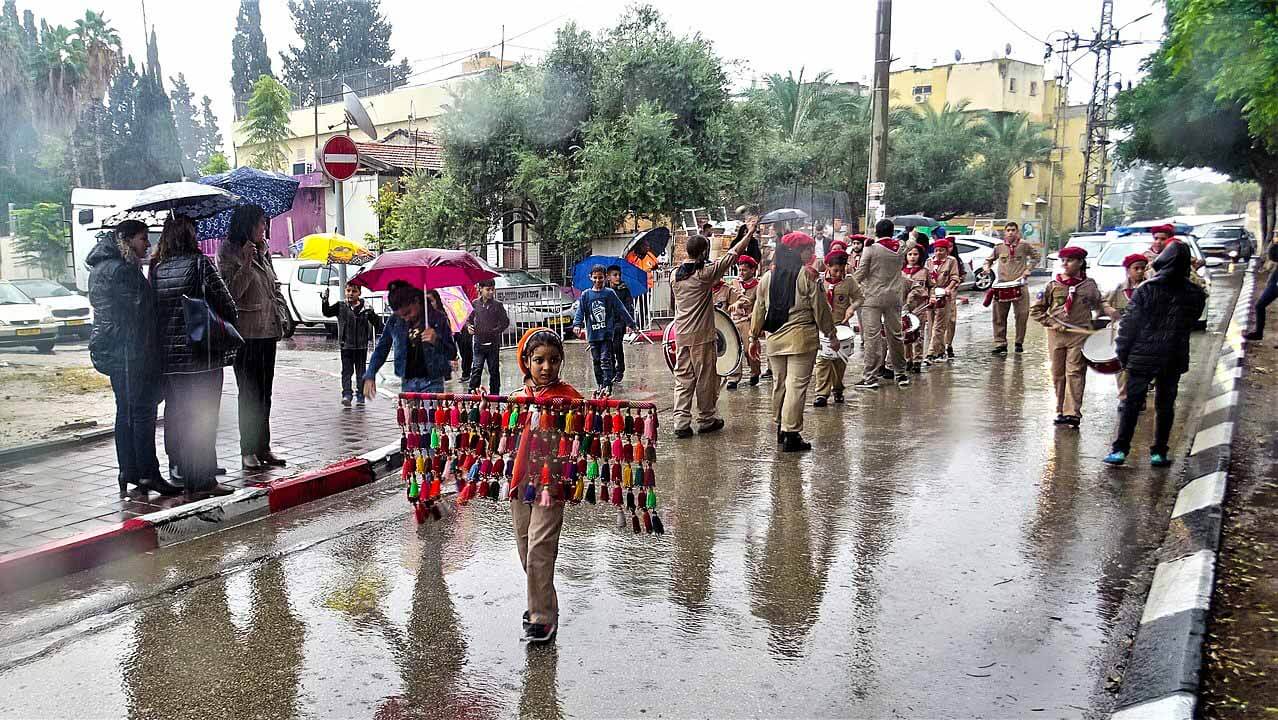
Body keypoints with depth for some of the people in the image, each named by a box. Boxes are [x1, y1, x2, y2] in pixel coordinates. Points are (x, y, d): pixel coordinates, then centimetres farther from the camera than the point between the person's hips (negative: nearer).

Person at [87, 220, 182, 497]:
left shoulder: (101, 267, 17)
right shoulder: (122, 270, -16)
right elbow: (137, 312, -18)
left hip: (112, 351, 10)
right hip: (131, 351, -10)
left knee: (125, 412, 13)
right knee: (143, 411, -7)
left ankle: (128, 473, 18)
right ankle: (148, 474, -5)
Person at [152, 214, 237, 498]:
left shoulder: (157, 268, 7)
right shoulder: (200, 263, -8)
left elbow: (152, 309, 11)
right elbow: (227, 304, -8)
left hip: (167, 355, 5)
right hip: (201, 354, -5)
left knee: (175, 415, 14)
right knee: (202, 418, -2)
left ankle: (180, 471, 23)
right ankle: (201, 482, -1)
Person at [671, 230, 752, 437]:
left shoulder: (676, 274, 5)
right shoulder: (706, 272, -12)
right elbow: (733, 254, -5)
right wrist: (749, 234, 8)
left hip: (681, 334, 6)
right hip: (701, 335, -6)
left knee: (683, 378, 7)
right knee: (705, 377, 7)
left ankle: (681, 422, 2)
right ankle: (706, 420, 18)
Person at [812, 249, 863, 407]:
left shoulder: (849, 281, 2)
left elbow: (859, 297, 8)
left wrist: (852, 307, -12)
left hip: (841, 325, 2)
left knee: (840, 359, 8)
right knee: (822, 359, -8)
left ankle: (838, 389, 25)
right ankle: (822, 393, -7)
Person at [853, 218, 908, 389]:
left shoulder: (870, 248, -9)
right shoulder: (899, 247, 3)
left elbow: (860, 273, -8)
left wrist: (853, 283, 10)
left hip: (873, 297, -4)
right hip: (894, 297, 4)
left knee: (872, 336, -5)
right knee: (895, 335, 13)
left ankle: (870, 377, -6)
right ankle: (900, 373, 23)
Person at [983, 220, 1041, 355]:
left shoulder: (1024, 246, 4)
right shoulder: (999, 248, 8)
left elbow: (1035, 257, 17)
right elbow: (989, 259, 23)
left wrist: (1028, 269, 4)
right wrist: (987, 267, 3)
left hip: (1019, 285, -1)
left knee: (1022, 315, -3)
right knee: (999, 317, 1)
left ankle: (1019, 343, 11)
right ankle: (1000, 344, 7)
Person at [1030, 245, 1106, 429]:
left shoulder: (1089, 285, 5)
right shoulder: (1053, 285, 3)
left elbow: (1099, 306, 21)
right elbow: (1035, 309, 6)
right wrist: (1051, 323, -5)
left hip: (1080, 334, -2)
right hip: (1056, 335, 2)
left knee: (1075, 373, -9)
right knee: (1058, 374, 7)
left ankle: (1072, 413, -12)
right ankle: (1061, 410, 18)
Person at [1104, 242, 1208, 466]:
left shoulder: (1145, 289, -10)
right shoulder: (1196, 294, -2)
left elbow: (1130, 324, -8)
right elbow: (1191, 323, 10)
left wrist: (1122, 354, 0)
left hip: (1143, 357, -2)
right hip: (1175, 359, 2)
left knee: (1132, 403, 5)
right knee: (1165, 405, 12)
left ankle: (1120, 450, 3)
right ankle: (1159, 452, 15)